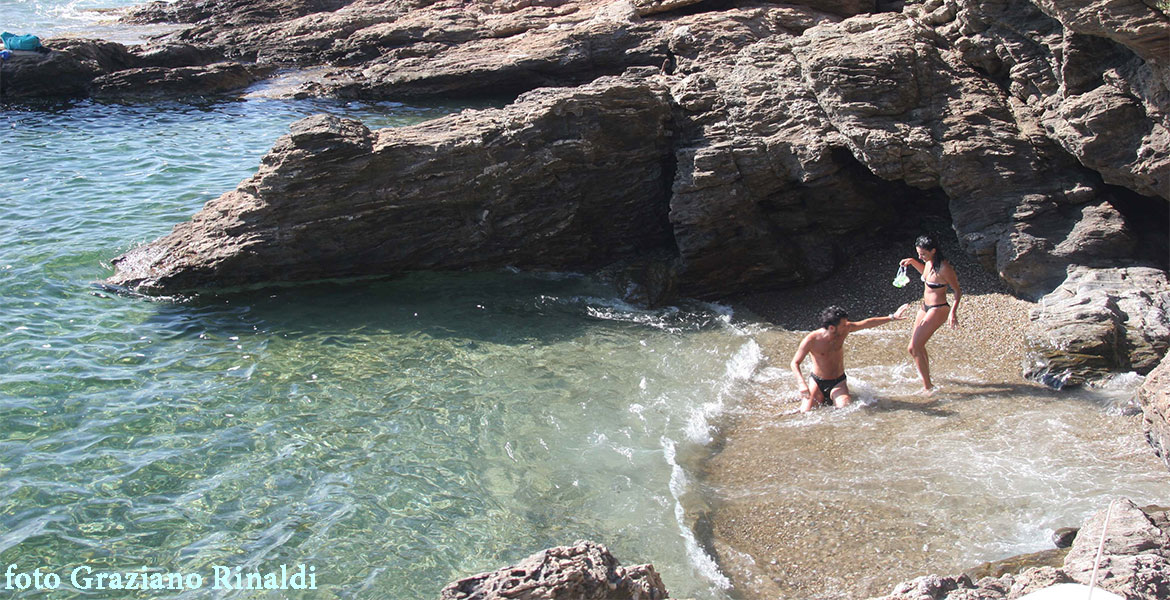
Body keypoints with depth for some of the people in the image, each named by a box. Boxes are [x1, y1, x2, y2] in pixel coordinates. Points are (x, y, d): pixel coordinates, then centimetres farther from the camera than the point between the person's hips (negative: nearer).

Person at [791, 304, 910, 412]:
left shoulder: (844, 329, -13)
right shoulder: (811, 340, -23)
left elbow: (868, 323, -2)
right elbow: (795, 363, -18)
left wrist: (893, 317, -1)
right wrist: (802, 384, -33)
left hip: (838, 382, 2)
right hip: (817, 382, -2)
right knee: (806, 412, -18)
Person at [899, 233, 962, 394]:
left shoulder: (944, 268, -24)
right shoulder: (929, 262, 0)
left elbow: (958, 290, -16)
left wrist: (953, 311, -27)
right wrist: (913, 262, 10)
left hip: (938, 310, -9)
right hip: (925, 307, 9)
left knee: (914, 348, -11)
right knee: (918, 345, 20)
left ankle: (928, 387, -1)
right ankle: (926, 376, 40)